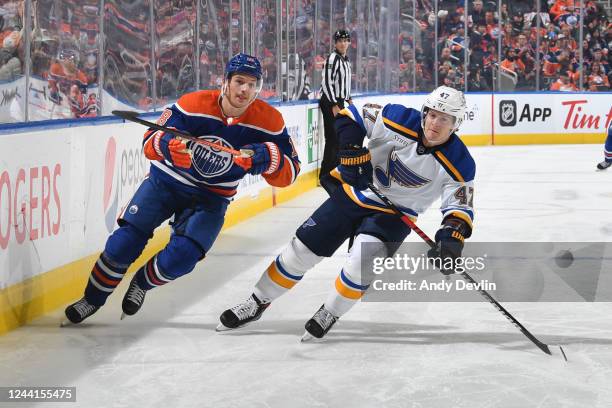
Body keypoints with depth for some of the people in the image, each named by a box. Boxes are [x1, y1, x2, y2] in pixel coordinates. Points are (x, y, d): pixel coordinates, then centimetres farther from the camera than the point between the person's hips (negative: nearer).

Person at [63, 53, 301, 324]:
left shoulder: (269, 121, -16)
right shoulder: (194, 105, -21)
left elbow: (289, 173, -15)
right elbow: (151, 142, -23)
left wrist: (268, 158, -37)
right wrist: (178, 147, -45)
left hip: (211, 199, 1)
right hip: (167, 181, -1)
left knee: (181, 257, -18)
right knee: (125, 242, -10)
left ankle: (141, 283, 15)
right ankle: (93, 299, 13)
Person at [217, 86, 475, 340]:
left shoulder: (458, 163, -17)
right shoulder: (401, 120, -18)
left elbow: (461, 206, -13)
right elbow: (350, 117, -10)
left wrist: (453, 234, -33)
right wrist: (352, 153, -22)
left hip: (393, 215, -1)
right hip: (355, 194, 2)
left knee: (365, 257, -29)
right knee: (302, 249, 0)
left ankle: (328, 315, -5)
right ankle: (257, 304, 19)